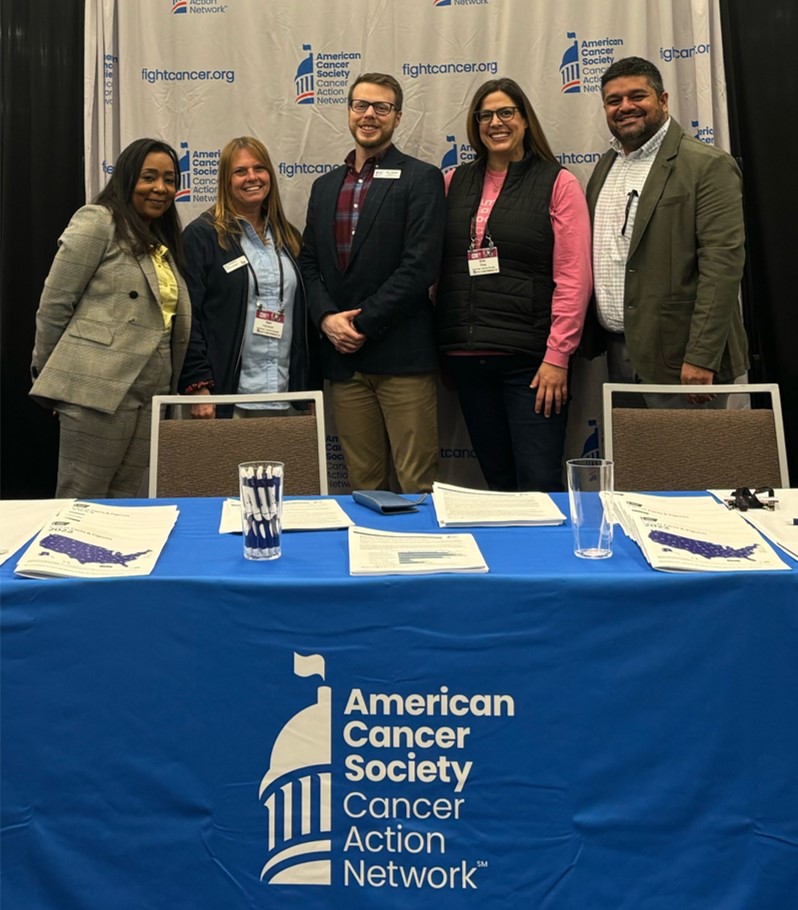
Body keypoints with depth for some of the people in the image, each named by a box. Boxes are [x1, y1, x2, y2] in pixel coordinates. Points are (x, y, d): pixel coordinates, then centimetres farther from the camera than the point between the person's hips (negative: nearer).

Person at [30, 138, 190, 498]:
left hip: (150, 395, 7)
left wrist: (171, 389, 13)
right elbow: (54, 304, -4)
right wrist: (47, 373, 1)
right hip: (98, 388, -7)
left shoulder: (163, 241, 20)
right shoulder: (97, 222, -3)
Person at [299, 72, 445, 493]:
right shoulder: (324, 186, 18)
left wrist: (362, 324, -12)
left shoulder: (420, 179, 0)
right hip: (342, 355, 5)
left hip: (401, 355, -5)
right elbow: (309, 263, 14)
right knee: (363, 485, 10)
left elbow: (420, 266, -10)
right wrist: (327, 318, -5)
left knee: (417, 484, -2)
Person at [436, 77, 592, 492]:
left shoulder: (558, 184, 1)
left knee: (539, 484, -5)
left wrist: (557, 356, -11)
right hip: (466, 356, 4)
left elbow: (574, 279, -5)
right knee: (497, 481, 11)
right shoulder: (455, 183, 12)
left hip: (530, 358, -4)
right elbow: (434, 266, 11)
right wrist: (442, 344, 2)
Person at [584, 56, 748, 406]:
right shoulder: (605, 167, 15)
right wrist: (589, 338, 13)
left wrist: (701, 358, -22)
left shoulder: (708, 166, -8)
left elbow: (722, 263, -16)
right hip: (617, 352, 7)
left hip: (676, 357, -7)